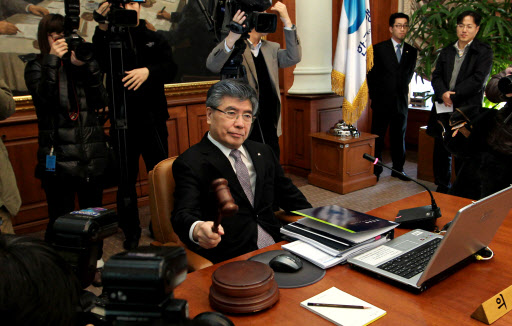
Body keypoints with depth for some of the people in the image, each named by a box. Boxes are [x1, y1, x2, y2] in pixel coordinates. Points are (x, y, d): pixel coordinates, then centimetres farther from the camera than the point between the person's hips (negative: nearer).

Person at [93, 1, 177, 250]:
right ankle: (130, 231, 19)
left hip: (153, 119, 1)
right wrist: (102, 31, -27)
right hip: (122, 121, -1)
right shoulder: (109, 39, 5)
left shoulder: (154, 40, 11)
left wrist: (148, 71, -24)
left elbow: (171, 67, -5)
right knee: (126, 178, 6)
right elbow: (97, 65, -14)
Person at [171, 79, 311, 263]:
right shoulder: (190, 163, -4)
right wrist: (198, 230, -41)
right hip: (229, 262, -4)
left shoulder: (263, 153, 17)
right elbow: (184, 215, -18)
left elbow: (290, 197, 23)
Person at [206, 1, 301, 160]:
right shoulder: (234, 48, -3)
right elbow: (212, 65, -21)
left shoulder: (271, 48, 14)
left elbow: (294, 58, -2)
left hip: (270, 129, 5)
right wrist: (231, 38, -39)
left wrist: (287, 21, -12)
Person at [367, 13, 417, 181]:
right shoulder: (379, 49, -2)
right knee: (378, 137, 1)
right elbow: (371, 75, 1)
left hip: (401, 102, 3)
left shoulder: (412, 51, 9)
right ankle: (375, 170, 9)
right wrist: (374, 97, 2)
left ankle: (398, 169, 20)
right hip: (382, 103, -3)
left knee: (399, 137, 10)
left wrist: (403, 90, 13)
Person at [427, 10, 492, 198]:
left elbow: (478, 80, -10)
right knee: (441, 152, 13)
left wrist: (452, 96, -13)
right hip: (444, 109, 5)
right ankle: (442, 188, 29)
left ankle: (464, 196, 7)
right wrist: (443, 94, -13)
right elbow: (436, 76, 7)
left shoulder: (484, 52, 1)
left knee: (465, 157, -4)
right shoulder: (446, 52, 15)